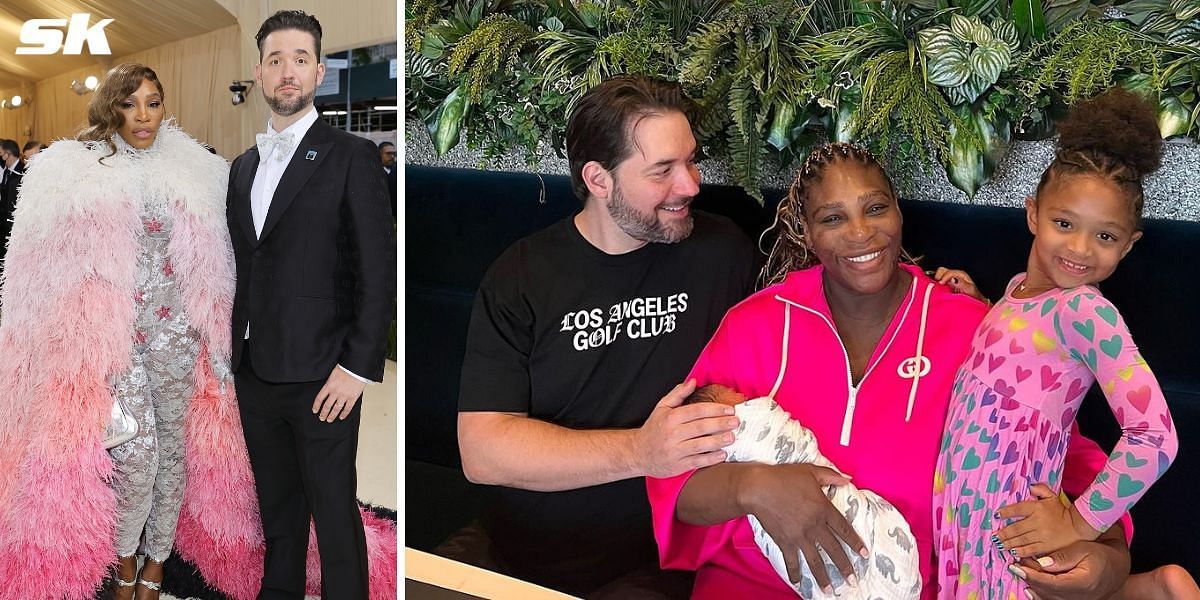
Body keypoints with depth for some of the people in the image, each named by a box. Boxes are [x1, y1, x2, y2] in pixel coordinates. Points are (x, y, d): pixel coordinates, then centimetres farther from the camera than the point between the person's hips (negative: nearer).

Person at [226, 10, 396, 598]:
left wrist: (358, 366, -15)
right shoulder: (244, 165, 15)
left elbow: (379, 269, -10)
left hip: (320, 375, -6)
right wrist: (238, 351, 10)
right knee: (277, 511, 18)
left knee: (335, 517, 2)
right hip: (254, 372, 6)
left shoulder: (350, 156, -6)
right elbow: (246, 268, 17)